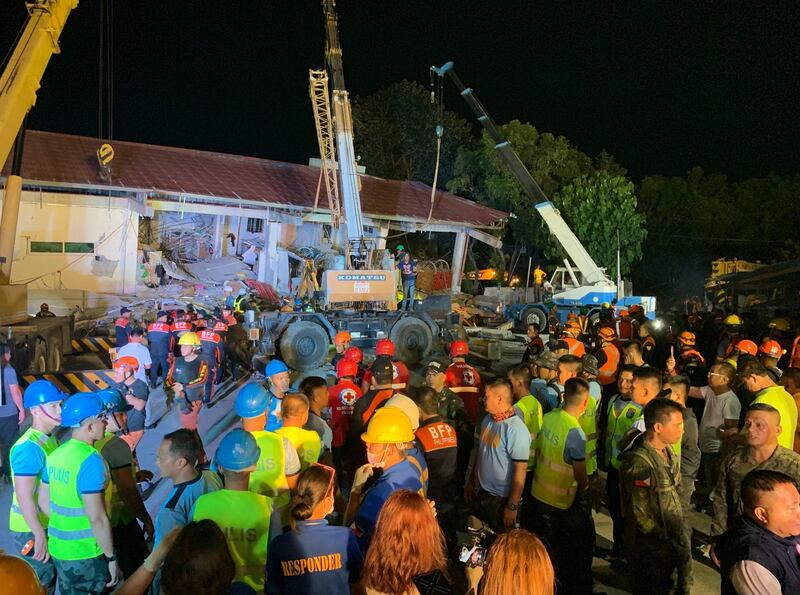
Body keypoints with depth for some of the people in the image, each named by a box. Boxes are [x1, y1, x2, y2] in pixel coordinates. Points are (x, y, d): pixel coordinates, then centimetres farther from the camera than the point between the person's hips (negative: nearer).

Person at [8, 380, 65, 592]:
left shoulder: (49, 438, 3)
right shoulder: (29, 447, -25)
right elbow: (24, 498, -26)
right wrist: (39, 535, -24)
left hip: (49, 525, 8)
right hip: (31, 529, -8)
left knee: (49, 582, 20)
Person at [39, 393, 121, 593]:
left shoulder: (56, 454, 1)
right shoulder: (90, 461, -24)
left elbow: (44, 501, 11)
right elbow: (97, 518, -24)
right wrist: (111, 557, -15)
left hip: (58, 547, 7)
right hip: (85, 554, -7)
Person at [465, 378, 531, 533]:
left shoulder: (516, 430, -23)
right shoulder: (487, 420, 2)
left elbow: (521, 469, -22)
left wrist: (512, 506, -19)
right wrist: (470, 483, 15)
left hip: (502, 499, -7)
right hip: (480, 493, 7)